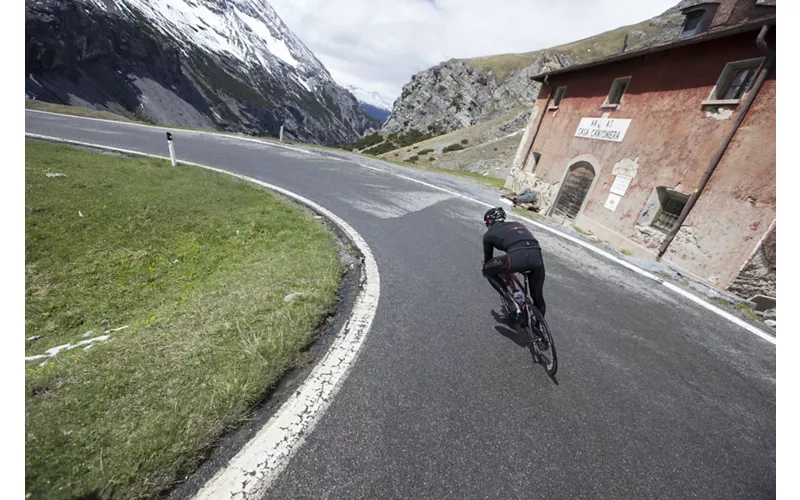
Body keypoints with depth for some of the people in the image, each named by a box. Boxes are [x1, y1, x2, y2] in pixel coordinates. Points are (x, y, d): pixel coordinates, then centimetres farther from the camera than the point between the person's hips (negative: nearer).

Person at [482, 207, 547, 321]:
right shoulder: (517, 224, 36)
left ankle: (509, 300, 15)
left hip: (517, 257, -5)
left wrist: (485, 271, 51)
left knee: (488, 270, 22)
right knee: (538, 297, 25)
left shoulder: (489, 234, 22)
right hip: (537, 256, 6)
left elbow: (488, 258, 31)